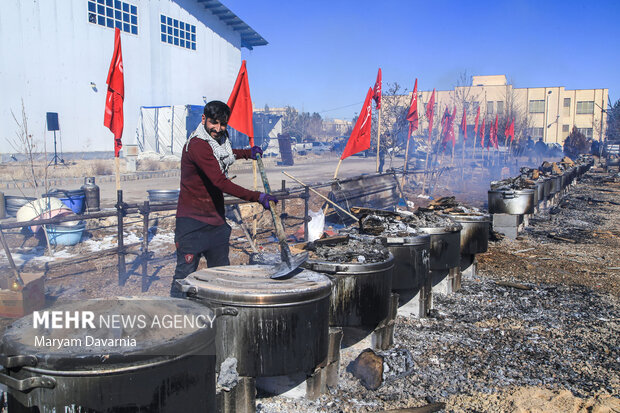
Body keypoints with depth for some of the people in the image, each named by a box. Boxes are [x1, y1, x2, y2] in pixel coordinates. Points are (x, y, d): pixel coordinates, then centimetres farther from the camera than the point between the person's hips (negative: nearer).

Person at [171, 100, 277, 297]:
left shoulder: (219, 140, 9)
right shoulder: (197, 145, -20)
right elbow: (221, 182, -28)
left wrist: (247, 153, 25)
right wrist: (258, 197, -32)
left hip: (216, 218, 9)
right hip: (193, 220, -9)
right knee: (185, 273, -4)